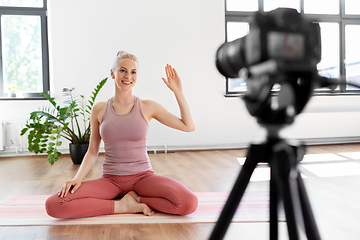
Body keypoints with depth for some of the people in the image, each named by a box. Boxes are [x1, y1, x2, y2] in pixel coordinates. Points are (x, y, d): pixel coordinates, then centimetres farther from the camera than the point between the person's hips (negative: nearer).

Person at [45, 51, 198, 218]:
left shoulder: (147, 107, 1)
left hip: (143, 177, -1)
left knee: (189, 203, -29)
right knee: (53, 205, -21)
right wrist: (78, 178, -8)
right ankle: (121, 206, -10)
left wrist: (177, 91, -2)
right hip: (110, 180, 1)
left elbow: (188, 126, 0)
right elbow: (92, 152, 8)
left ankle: (132, 198, -5)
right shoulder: (99, 110, 4)